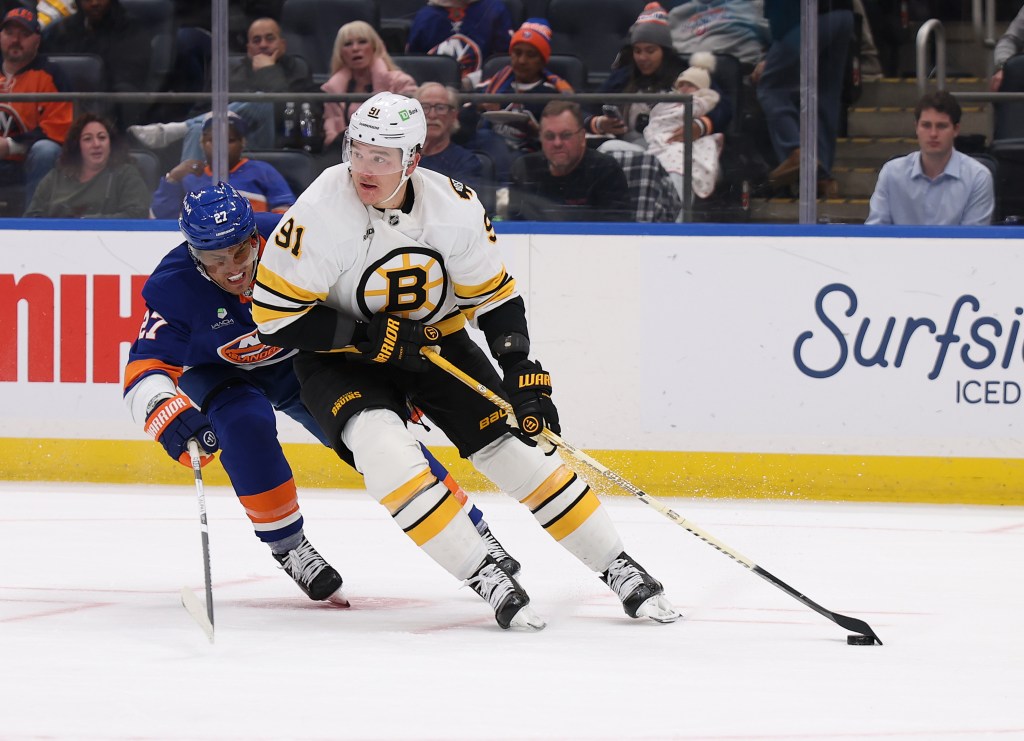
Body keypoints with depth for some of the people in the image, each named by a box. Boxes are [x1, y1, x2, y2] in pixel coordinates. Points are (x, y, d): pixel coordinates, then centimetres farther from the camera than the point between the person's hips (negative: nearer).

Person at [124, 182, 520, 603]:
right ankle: (287, 545, -14)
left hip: (303, 360, 1)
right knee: (246, 425, -31)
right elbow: (144, 371, -31)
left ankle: (470, 527, 5)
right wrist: (169, 414, -50)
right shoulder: (175, 288, -30)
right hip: (221, 374, -1)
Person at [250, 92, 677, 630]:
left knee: (513, 445, -7)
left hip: (436, 342, 3)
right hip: (341, 357, -3)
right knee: (382, 444, -31)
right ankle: (483, 578, -23)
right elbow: (274, 315, -23)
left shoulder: (454, 208, -17)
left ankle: (620, 570, 6)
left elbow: (495, 298, -4)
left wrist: (523, 376, -15)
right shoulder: (321, 213, -26)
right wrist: (371, 337, -27)